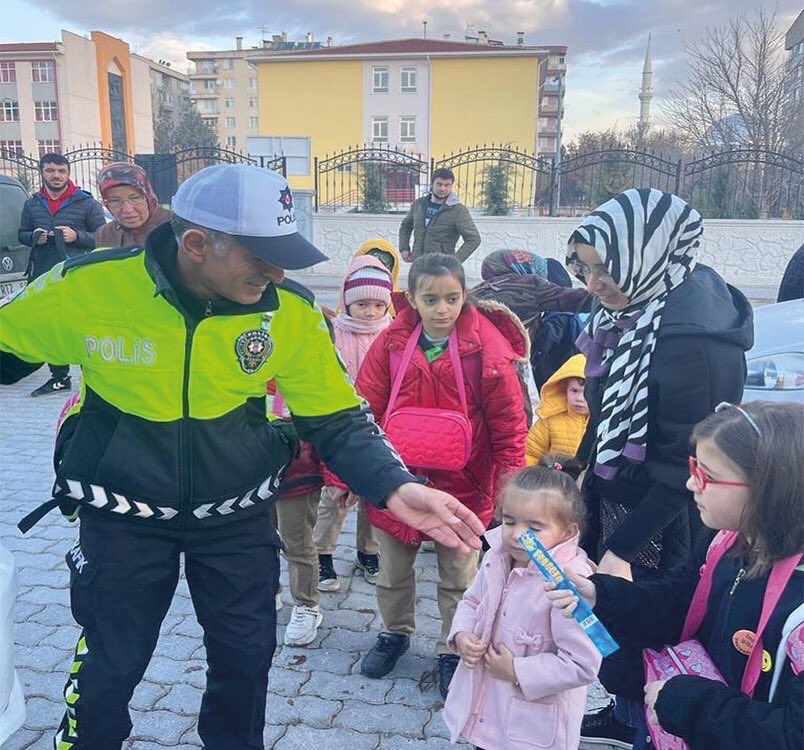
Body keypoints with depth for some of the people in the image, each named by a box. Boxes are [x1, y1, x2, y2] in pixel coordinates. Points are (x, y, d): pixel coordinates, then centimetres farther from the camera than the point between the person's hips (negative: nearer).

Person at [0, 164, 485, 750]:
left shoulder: (291, 311, -17)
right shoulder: (87, 285, -20)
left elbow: (339, 420, -10)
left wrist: (394, 487, -25)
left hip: (239, 514, 2)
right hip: (123, 513, -1)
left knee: (247, 657, 15)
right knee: (109, 668, 12)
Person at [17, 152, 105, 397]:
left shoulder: (86, 203, 1)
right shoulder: (32, 204, 13)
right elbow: (22, 234, 20)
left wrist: (77, 236, -16)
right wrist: (34, 237, -2)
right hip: (42, 276, 5)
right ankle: (59, 377, 22)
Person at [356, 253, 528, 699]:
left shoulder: (487, 348, -15)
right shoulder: (391, 343, -8)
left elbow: (509, 423, -9)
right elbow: (364, 411, -3)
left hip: (461, 486, -2)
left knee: (458, 578, 16)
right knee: (392, 571, 22)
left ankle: (452, 650, 38)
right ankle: (395, 632, 47)